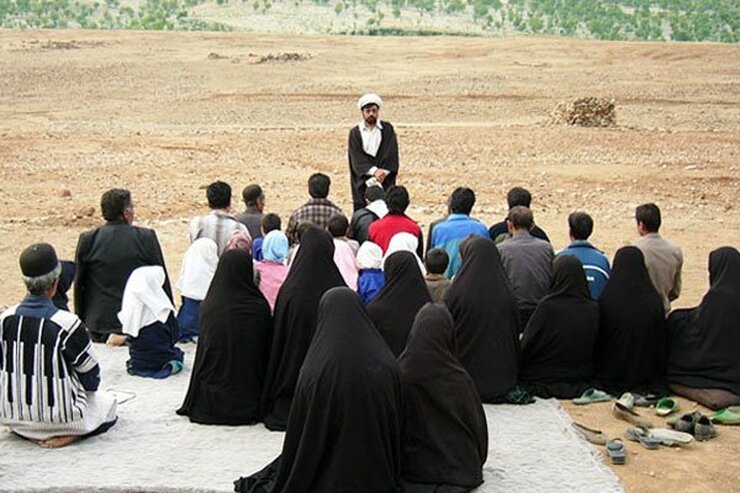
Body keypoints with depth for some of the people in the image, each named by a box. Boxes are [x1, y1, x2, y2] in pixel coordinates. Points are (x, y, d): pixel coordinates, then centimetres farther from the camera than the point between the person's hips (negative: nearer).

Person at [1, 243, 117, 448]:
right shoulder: (67, 324, -22)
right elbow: (91, 375, -10)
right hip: (59, 417, -5)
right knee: (107, 403, 23)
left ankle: (30, 433, 13)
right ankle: (69, 433, 0)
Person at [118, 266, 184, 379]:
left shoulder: (129, 306, -11)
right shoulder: (163, 308, -18)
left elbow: (129, 337, 1)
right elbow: (174, 336, -6)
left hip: (137, 361, 3)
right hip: (160, 359, -3)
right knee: (178, 352, 26)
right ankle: (171, 365, -4)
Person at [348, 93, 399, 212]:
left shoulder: (387, 129, 10)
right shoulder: (355, 132, 9)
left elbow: (392, 154, -1)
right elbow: (356, 159, -4)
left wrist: (383, 172, -17)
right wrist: (374, 171, -19)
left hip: (385, 182, 0)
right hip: (362, 184, 0)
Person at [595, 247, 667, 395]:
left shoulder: (606, 299, -14)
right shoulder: (654, 300, -9)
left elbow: (597, 339, -3)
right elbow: (662, 341, 0)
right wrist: (660, 375, 14)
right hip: (645, 376, 1)